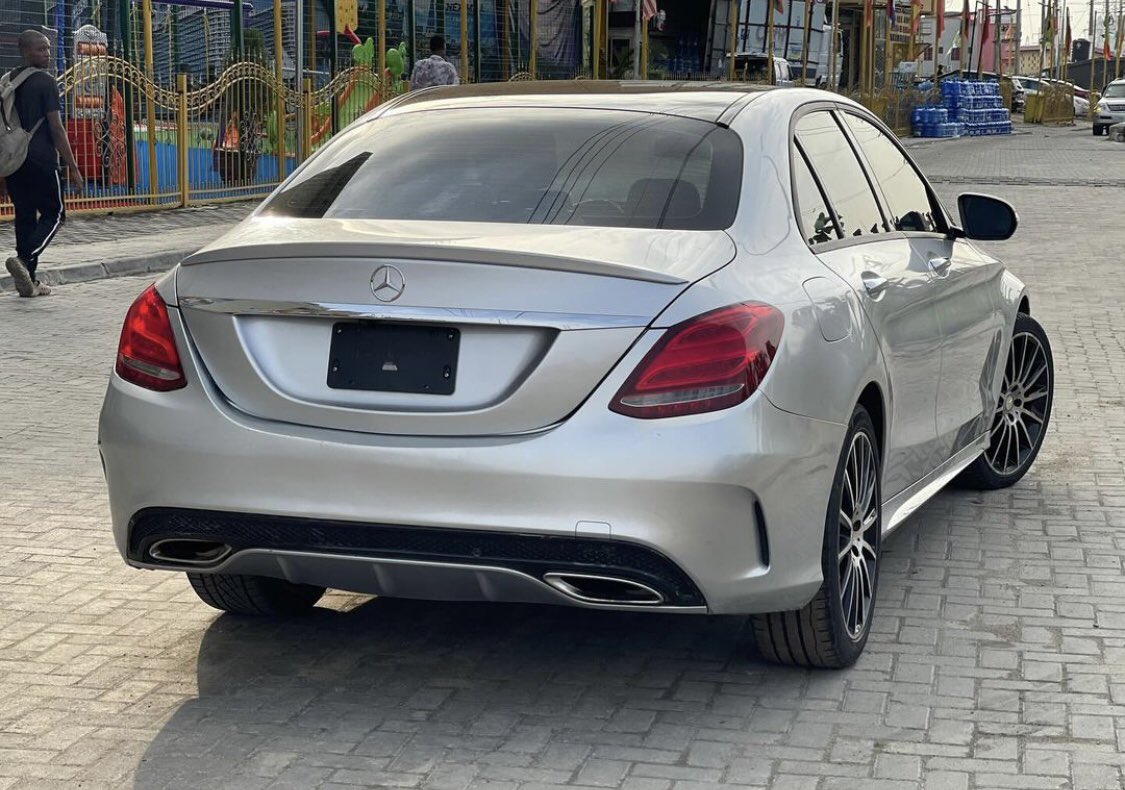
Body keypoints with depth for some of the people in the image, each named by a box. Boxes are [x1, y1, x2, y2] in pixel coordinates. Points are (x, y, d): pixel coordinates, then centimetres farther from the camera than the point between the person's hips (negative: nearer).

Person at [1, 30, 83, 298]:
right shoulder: (45, 82, -7)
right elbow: (56, 128, -11)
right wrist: (73, 167, -8)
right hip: (40, 161, -7)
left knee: (25, 216, 11)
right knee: (54, 214, 4)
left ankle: (28, 282, 10)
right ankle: (25, 259, -18)